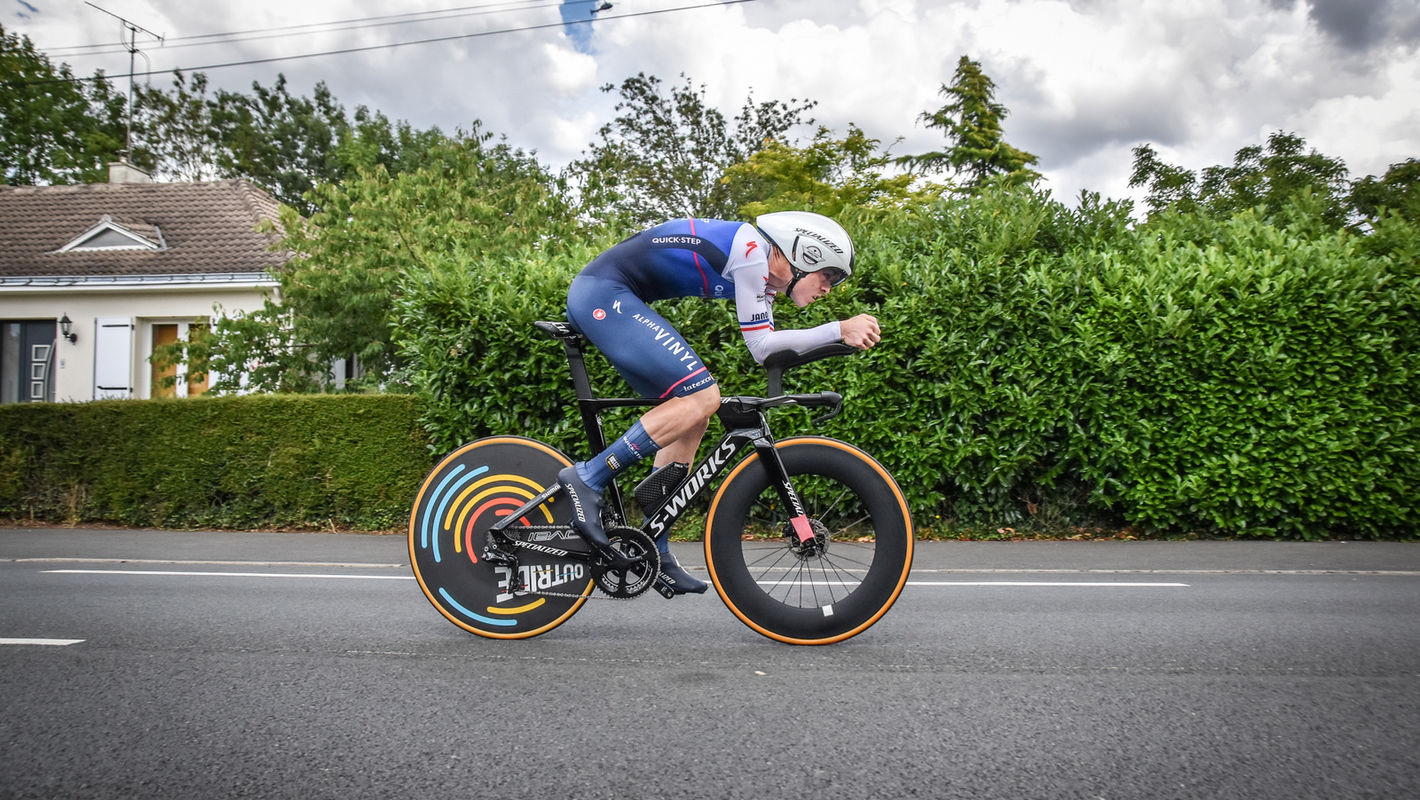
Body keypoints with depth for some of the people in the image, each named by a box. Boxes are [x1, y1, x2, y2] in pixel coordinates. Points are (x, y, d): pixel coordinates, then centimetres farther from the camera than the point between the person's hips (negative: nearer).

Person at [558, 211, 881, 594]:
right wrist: (840, 329, -14)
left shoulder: (764, 272, 15)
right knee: (702, 398, -18)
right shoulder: (752, 249, -14)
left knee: (693, 415, 8)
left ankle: (654, 552, 11)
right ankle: (587, 478, -15)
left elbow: (770, 344, 13)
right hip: (602, 294, -10)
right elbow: (760, 346, -15)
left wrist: (847, 334, 4)